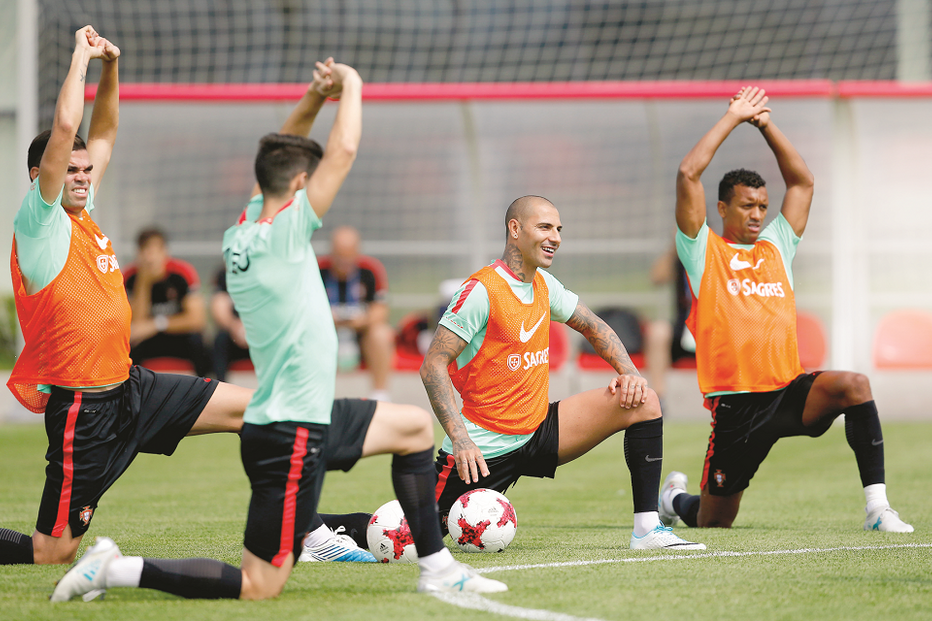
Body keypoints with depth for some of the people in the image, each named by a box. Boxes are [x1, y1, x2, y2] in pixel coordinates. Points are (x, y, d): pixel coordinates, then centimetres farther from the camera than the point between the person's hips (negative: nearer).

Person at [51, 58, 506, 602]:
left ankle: (437, 567, 27)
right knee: (259, 587, -7)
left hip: (312, 420, 10)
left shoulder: (244, 231, 4)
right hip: (290, 438, -10)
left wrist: (314, 98, 11)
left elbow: (277, 159, 22)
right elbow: (344, 150, -21)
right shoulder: (285, 233, -18)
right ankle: (115, 569, -6)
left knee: (416, 426, 23)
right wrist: (351, 85, -4)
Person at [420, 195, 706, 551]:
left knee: (643, 403, -5)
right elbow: (433, 365, -20)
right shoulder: (481, 291, -17)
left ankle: (647, 529, -8)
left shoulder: (544, 285, 7)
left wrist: (630, 373, 3)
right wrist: (460, 438, -29)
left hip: (537, 432, 7)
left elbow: (594, 328, 22)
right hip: (484, 448, -7)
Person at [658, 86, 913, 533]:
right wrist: (733, 118, -1)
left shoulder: (775, 247, 16)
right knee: (713, 523, 4)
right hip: (737, 405, -3)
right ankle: (675, 499, 43)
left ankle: (877, 507, -28)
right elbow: (688, 173, -7)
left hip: (789, 391, 3)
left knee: (853, 385, -28)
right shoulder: (705, 251, 3)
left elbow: (802, 180, 18)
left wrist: (766, 124, 11)